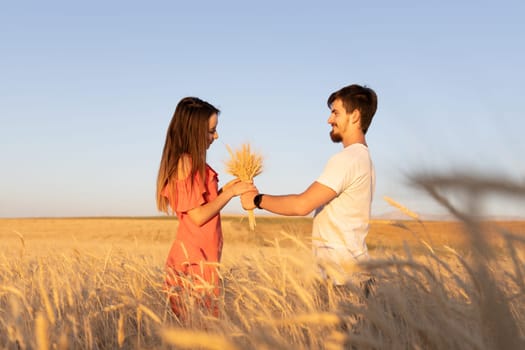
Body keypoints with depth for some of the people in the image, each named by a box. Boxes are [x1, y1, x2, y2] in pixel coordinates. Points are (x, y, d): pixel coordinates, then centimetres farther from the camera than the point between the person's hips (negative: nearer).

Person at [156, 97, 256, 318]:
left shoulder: (195, 163, 14)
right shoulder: (185, 163, -13)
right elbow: (198, 216, -16)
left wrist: (225, 190, 8)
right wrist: (230, 192, -9)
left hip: (203, 258, 9)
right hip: (194, 260, -9)